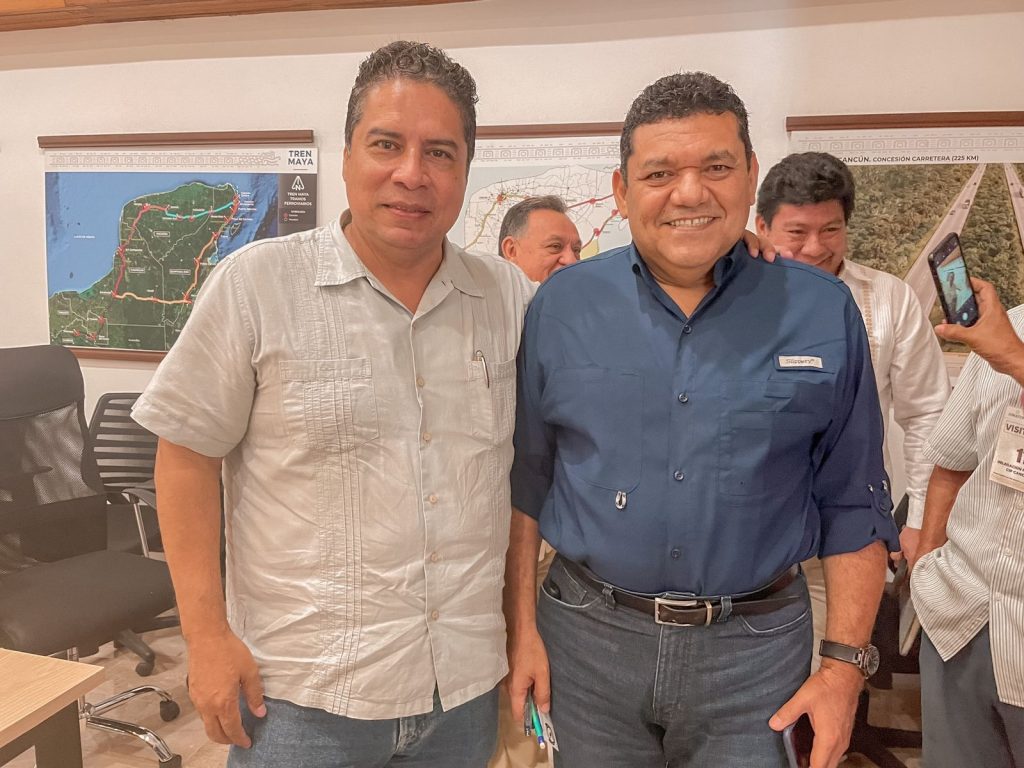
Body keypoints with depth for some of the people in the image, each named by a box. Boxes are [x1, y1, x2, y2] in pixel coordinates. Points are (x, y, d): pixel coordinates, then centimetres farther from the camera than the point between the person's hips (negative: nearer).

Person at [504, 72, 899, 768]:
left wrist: (847, 661, -3)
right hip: (588, 637, 1)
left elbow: (853, 503, 1)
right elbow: (525, 478, 2)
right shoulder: (562, 305, -4)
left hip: (754, 650, 0)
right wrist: (521, 625, 0)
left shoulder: (823, 312, -5)